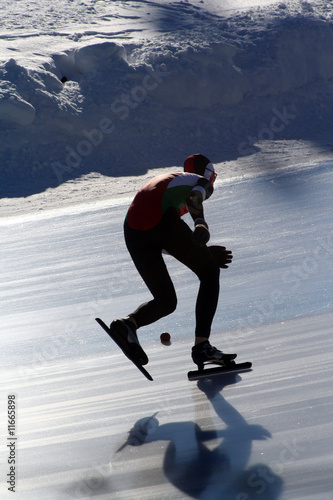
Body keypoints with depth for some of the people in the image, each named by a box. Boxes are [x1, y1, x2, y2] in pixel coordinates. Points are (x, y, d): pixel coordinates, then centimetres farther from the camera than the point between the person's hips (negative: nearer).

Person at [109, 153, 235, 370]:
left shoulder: (166, 180, 41)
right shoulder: (203, 183, 24)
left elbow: (160, 244, 35)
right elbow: (193, 197, -5)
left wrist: (203, 251, 34)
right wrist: (201, 224, -16)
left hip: (133, 230, 6)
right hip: (161, 220, -6)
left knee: (166, 302, 13)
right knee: (210, 273, 15)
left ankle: (129, 323, -18)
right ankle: (202, 346, 3)